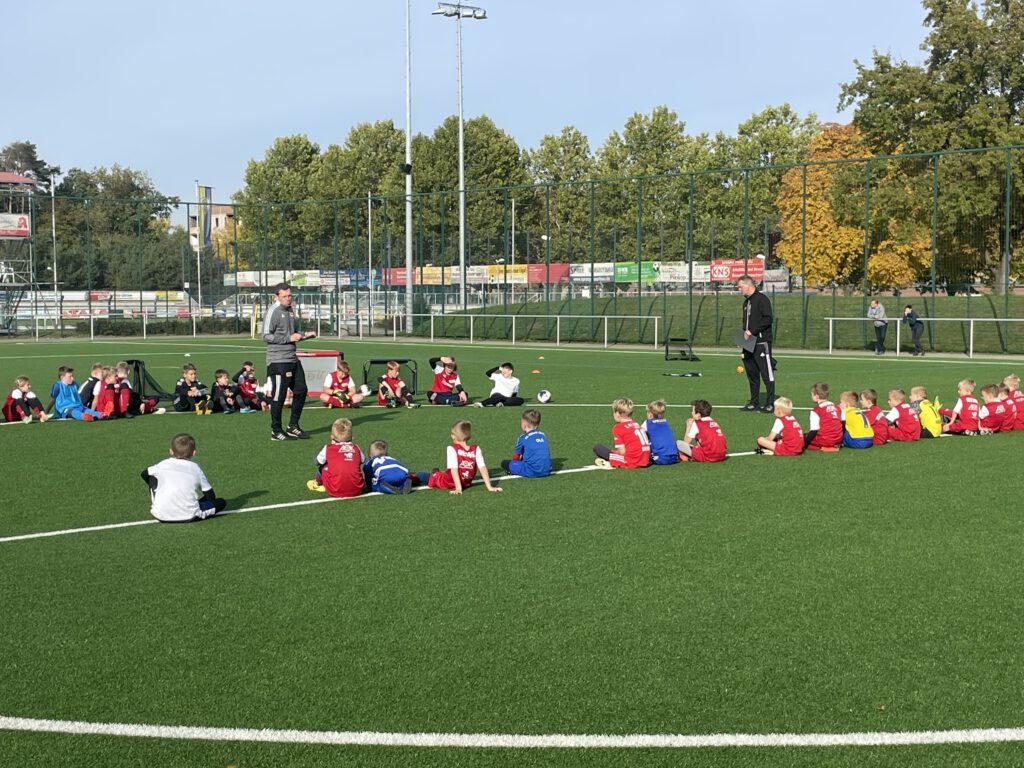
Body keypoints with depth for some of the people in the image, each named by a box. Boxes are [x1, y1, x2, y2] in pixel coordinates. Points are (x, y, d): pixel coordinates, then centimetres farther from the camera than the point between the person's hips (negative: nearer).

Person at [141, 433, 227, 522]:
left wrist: (154, 488, 45)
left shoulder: (163, 465, 10)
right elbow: (210, 496, 11)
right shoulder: (196, 469, 7)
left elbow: (144, 474, 29)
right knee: (221, 502, 13)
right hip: (188, 516, -1)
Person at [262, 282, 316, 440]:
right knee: (279, 395, -3)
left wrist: (304, 334, 8)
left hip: (292, 359, 9)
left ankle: (293, 427, 23)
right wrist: (289, 338, -18)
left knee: (301, 390, 11)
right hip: (278, 360, -9)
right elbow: (266, 336, -15)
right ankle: (276, 431, 7)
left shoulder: (291, 310, 14)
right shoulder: (273, 311, -11)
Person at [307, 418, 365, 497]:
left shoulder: (328, 449, 8)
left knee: (322, 467, 20)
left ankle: (319, 483, 45)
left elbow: (318, 462, 24)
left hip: (336, 492, -2)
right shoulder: (356, 449, 12)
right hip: (357, 490, 2)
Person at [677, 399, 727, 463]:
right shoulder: (715, 423, 19)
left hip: (707, 456, -7)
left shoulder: (696, 423, 1)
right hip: (721, 456, 7)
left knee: (678, 443, 0)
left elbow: (686, 442, 7)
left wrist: (688, 427, 16)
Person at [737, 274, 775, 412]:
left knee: (767, 374, -6)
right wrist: (745, 332, 9)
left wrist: (752, 331, -18)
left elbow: (768, 319, -17)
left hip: (762, 343, -9)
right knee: (751, 373, 11)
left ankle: (770, 404, -4)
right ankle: (754, 403, 18)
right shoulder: (746, 302, 19)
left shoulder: (762, 299, -9)